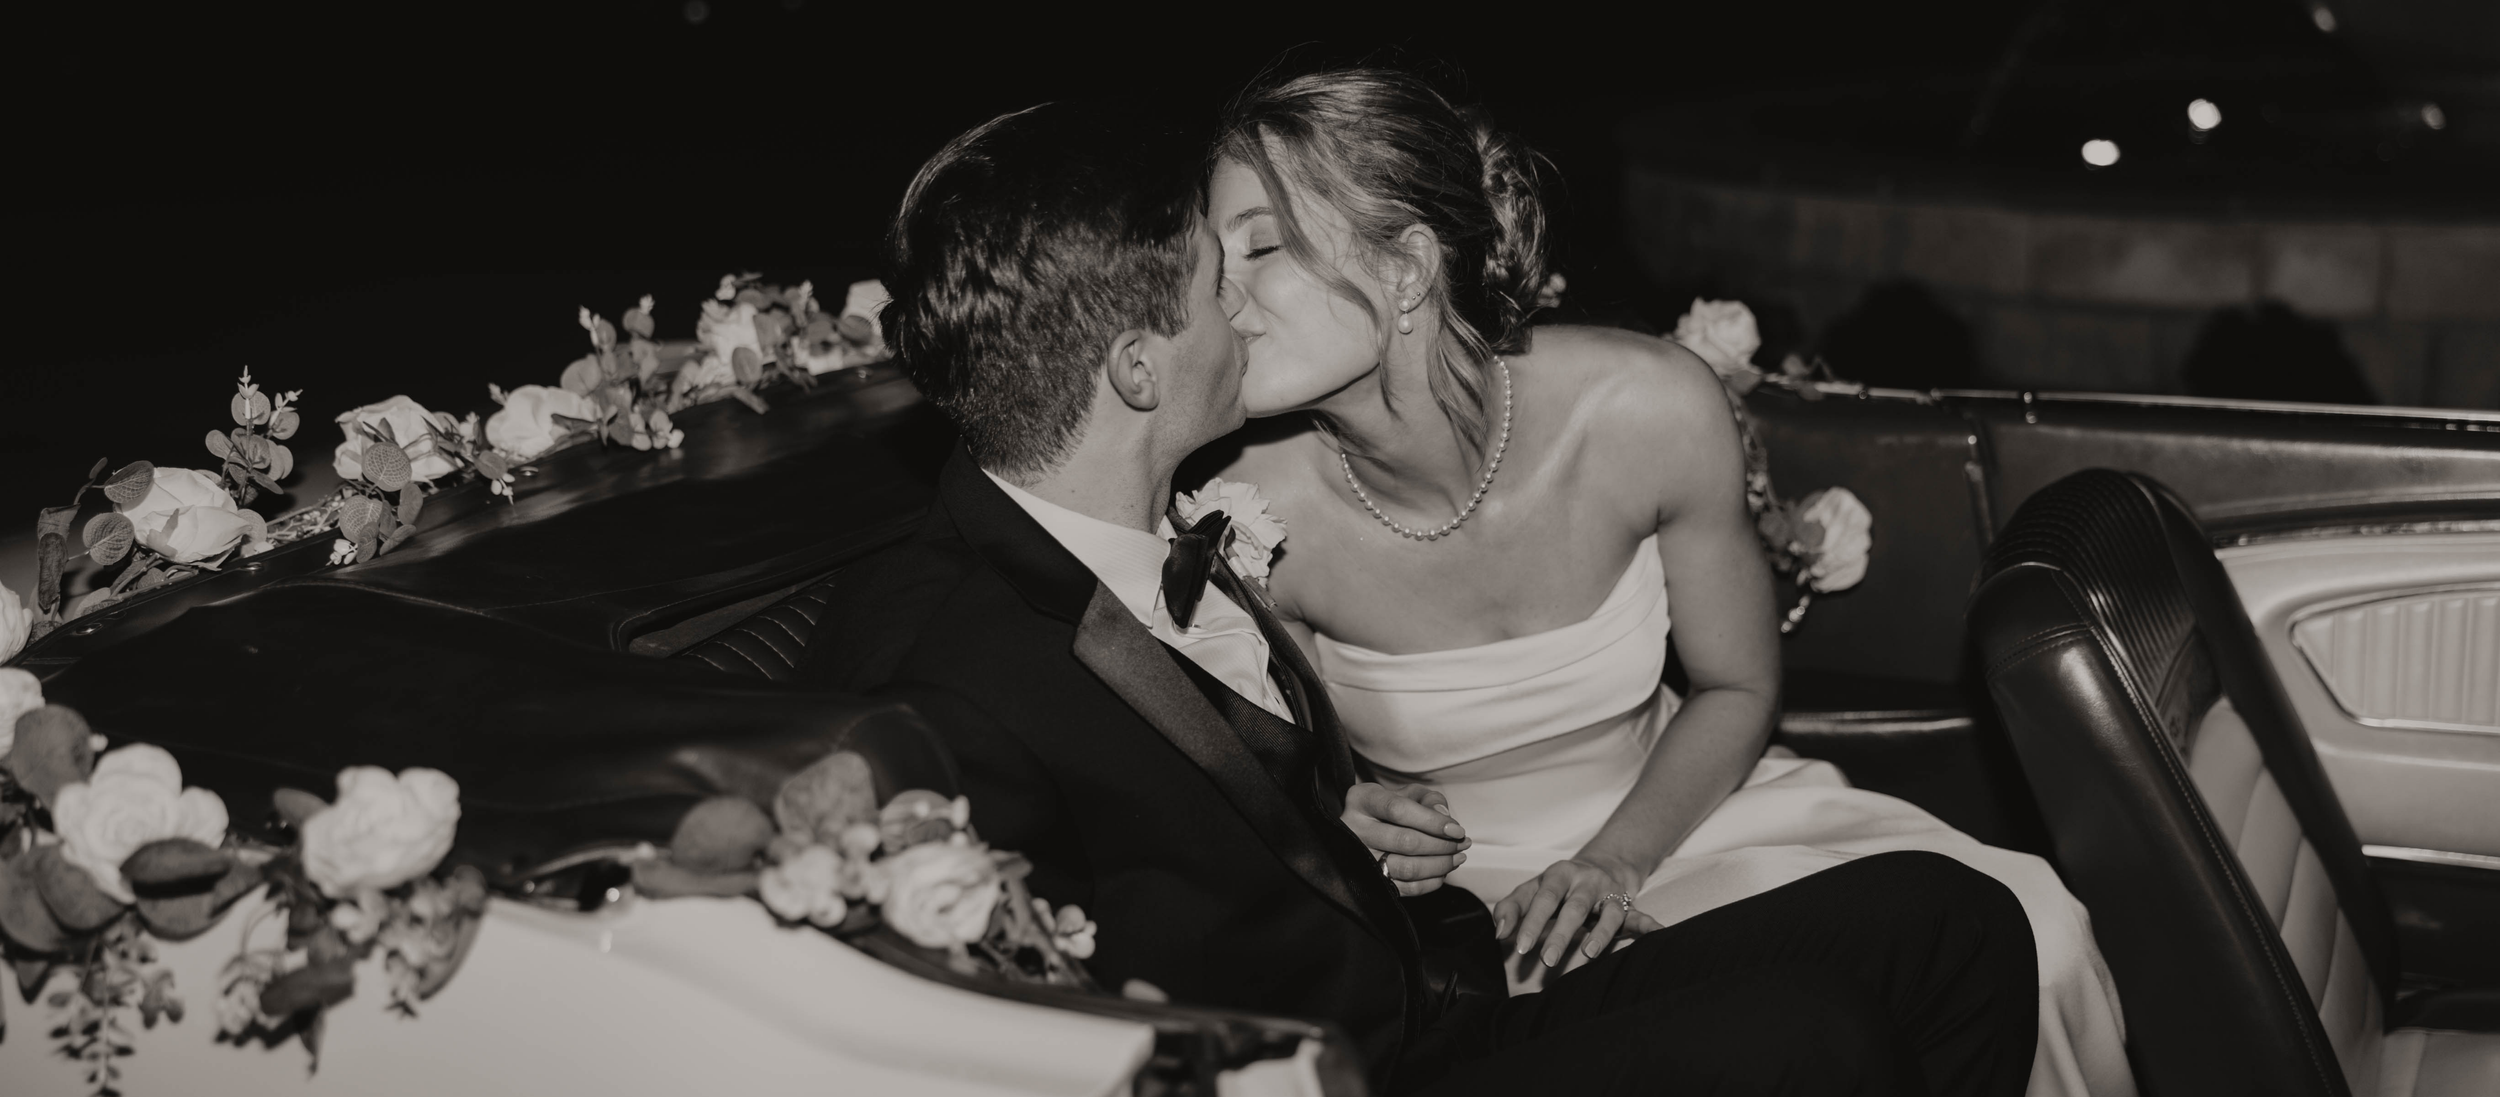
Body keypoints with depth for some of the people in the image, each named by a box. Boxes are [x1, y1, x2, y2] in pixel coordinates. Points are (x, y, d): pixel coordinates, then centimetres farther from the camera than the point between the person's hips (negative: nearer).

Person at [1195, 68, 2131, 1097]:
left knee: (2016, 926, -19)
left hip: (1668, 808, 3)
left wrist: (1617, 859, -16)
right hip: (1448, 890, -3)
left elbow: (1738, 688, -1)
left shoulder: (1652, 412, -19)